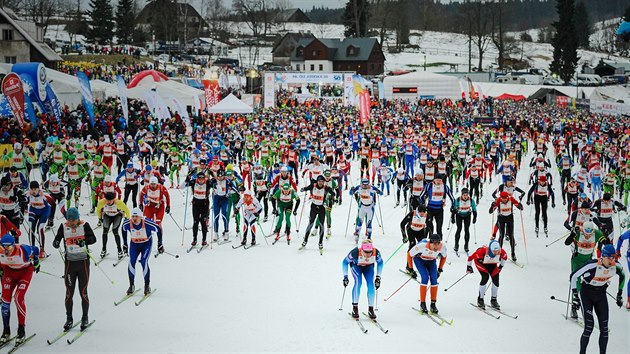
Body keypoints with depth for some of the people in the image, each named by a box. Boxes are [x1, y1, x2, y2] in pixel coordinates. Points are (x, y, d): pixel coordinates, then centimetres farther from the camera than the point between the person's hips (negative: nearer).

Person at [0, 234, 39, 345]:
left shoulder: (23, 250, -35)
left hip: (25, 271, -4)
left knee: (19, 298, -17)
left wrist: (36, 263, 5)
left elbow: (35, 250, -13)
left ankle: (21, 330, -5)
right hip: (9, 271, 4)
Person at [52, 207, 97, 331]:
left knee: (83, 292, 1)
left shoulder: (84, 225, -7)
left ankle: (85, 318, 16)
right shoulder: (63, 227, 0)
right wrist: (56, 243, -25)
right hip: (70, 262, 2)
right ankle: (69, 319, 17)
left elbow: (93, 239, -16)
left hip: (83, 262, -2)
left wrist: (84, 241, -37)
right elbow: (57, 240, -1)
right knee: (69, 293, 4)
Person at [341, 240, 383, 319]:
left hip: (369, 267, 2)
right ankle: (355, 308, -16)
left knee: (371, 284, -17)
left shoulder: (376, 252, -33)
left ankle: (371, 309, -7)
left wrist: (378, 277, -9)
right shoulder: (355, 252, -39)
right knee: (358, 282, -25)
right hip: (356, 266, -2)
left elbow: (380, 263, -9)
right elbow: (345, 262, -20)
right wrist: (345, 276, -21)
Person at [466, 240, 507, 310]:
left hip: (492, 264, 4)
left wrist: (501, 266, 7)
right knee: (485, 277, -24)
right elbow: (471, 257, -25)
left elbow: (505, 257, -3)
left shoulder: (501, 251, -30)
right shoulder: (483, 250, -41)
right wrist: (469, 266, -12)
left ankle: (493, 300, 12)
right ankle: (480, 300, -11)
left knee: (496, 279, -8)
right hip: (481, 263, -4)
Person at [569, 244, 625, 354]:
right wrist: (575, 296, -18)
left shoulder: (616, 266, -13)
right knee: (589, 326, -14)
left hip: (601, 295, 4)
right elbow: (573, 276, -20)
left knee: (604, 328, -2)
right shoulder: (592, 265, -28)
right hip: (586, 294, -4)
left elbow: (623, 276, 11)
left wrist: (619, 295, 14)